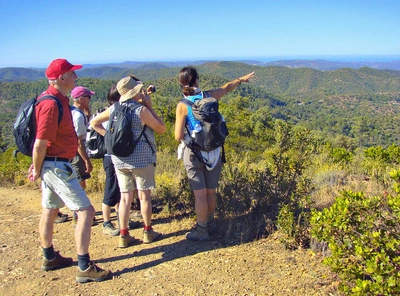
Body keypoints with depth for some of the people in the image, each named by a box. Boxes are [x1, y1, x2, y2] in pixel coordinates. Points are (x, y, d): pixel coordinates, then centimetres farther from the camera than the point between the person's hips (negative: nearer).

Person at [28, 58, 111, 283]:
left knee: (50, 211, 20)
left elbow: (41, 145, 16)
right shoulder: (52, 104, -22)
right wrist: (37, 170, -8)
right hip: (57, 166, -10)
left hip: (54, 165, 10)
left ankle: (50, 258, 37)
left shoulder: (60, 99, 9)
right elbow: (40, 144, -21)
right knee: (86, 211, -7)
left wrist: (39, 167, 16)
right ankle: (85, 268, 1)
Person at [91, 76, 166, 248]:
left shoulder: (114, 109, 2)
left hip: (119, 159, 5)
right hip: (141, 159, -4)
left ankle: (124, 235, 13)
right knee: (144, 195, 9)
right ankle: (148, 232, 20)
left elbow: (94, 123, 15)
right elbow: (161, 129, -6)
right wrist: (150, 106, -5)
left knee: (125, 197, 10)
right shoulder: (142, 110, -15)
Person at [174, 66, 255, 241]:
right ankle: (210, 224, 35)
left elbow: (178, 136, -13)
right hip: (214, 153, 4)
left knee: (200, 194, 4)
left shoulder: (182, 106, -13)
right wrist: (241, 79, 37)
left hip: (194, 154, -4)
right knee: (211, 192, 17)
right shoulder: (210, 96, -2)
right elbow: (227, 87, 19)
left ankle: (202, 231, 15)